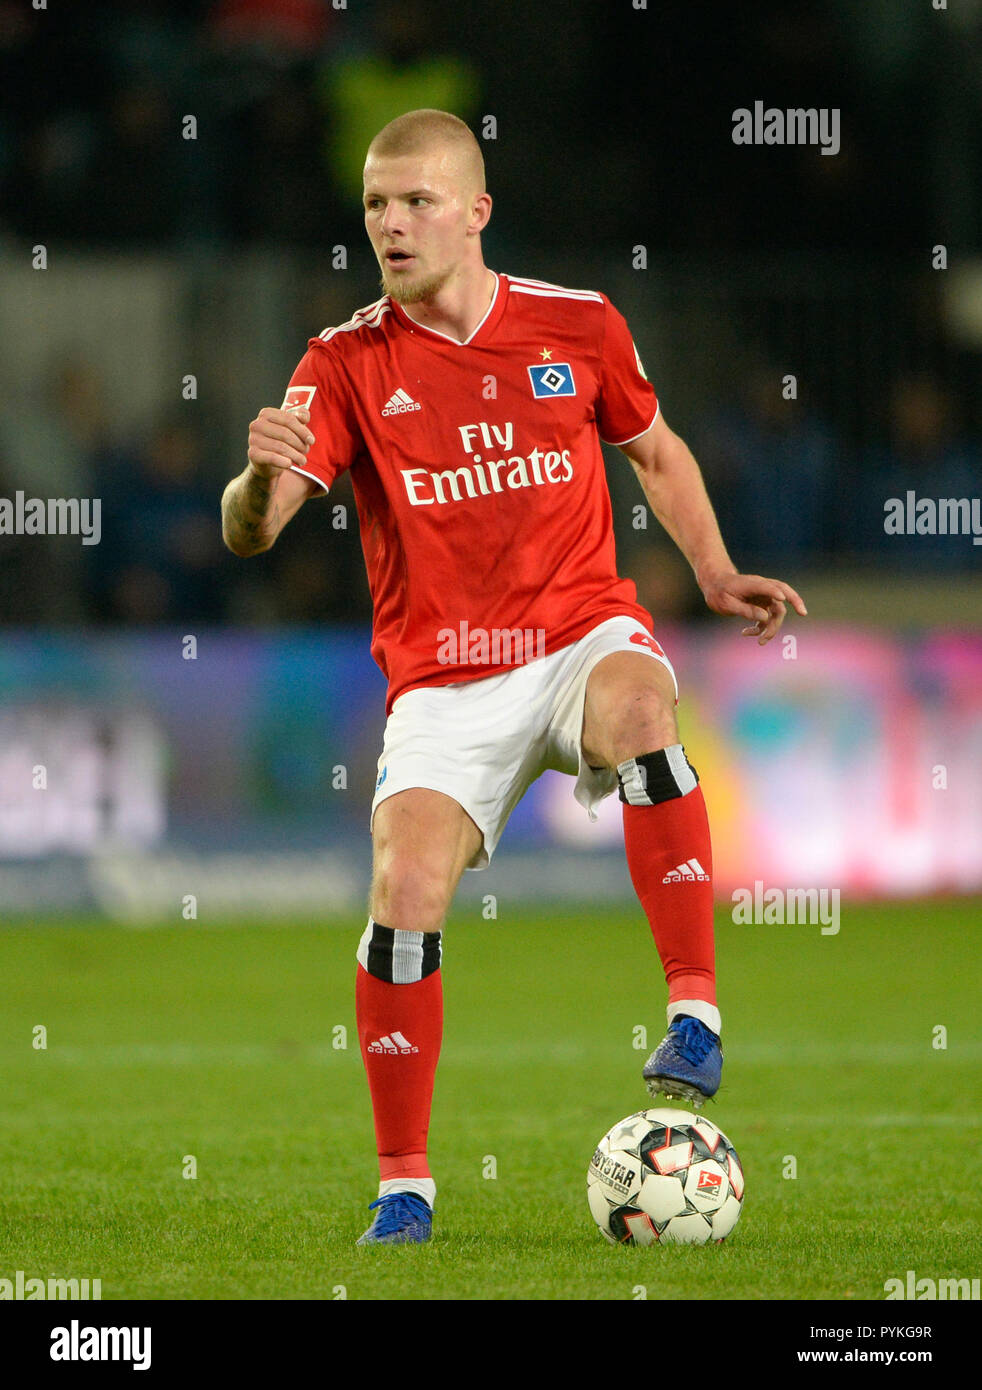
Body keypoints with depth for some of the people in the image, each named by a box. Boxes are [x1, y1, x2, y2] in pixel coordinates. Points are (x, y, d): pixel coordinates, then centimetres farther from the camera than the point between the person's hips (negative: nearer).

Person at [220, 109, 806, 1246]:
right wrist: (262, 481, -35)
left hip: (583, 632, 0)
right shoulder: (348, 363, -2)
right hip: (443, 681, 0)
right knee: (405, 894, -18)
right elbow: (248, 534, -12)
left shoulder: (580, 327, 2)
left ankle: (695, 1014, -34)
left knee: (637, 704, -36)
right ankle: (403, 1186, -2)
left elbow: (656, 451, 20)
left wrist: (718, 577, 8)